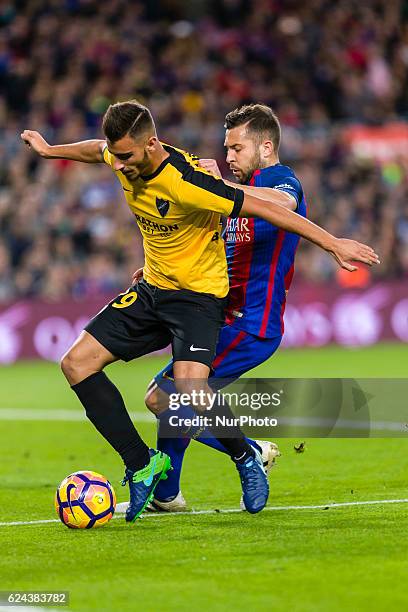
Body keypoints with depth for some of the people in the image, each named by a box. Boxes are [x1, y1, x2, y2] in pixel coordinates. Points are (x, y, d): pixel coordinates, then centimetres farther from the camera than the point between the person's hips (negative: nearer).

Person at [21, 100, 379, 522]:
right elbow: (96, 150, 20)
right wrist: (50, 151, 34)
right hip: (152, 289, 8)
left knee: (189, 388, -30)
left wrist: (333, 244, -24)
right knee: (76, 364, -3)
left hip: (199, 293, -8)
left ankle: (246, 458, 0)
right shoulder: (126, 161, -7)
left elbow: (262, 209, -26)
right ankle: (142, 464, 5)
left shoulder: (185, 183, -29)